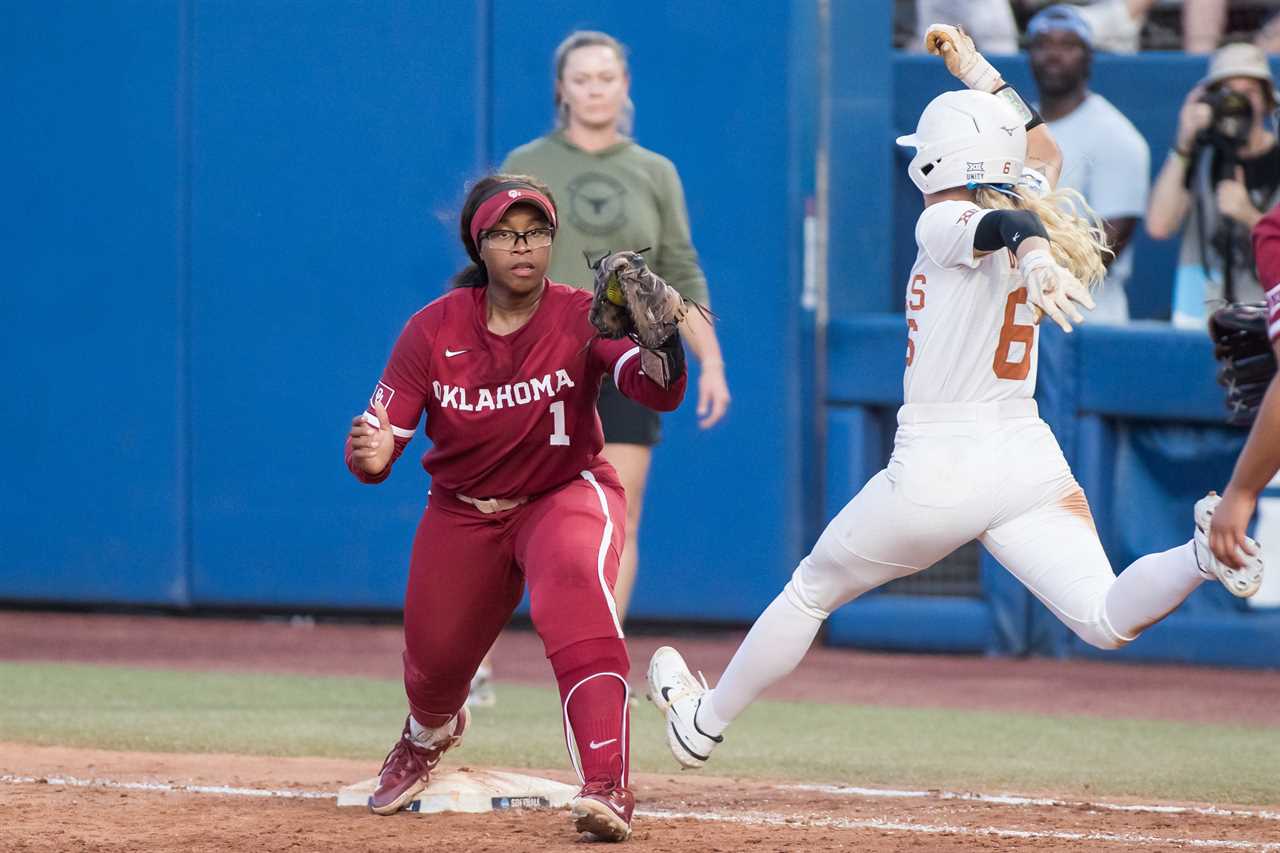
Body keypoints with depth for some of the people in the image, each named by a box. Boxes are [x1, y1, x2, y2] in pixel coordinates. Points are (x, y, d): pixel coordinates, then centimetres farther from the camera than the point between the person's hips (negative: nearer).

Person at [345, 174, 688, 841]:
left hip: (565, 494, -3)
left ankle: (607, 789, -43)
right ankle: (429, 734, 57)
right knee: (433, 660, 12)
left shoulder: (578, 318, -20)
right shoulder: (434, 330, -15)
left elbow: (659, 392, -36)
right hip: (463, 512, 3)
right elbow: (374, 446, -16)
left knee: (575, 575, -36)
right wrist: (370, 453, -41)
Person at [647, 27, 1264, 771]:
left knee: (811, 592, 16)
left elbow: (1010, 220, -35)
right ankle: (1204, 554, -39)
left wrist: (1035, 256, -56)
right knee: (1106, 620, -10)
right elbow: (1044, 157, 33)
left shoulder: (946, 222, -10)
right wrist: (986, 80, 34)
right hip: (1028, 456, 5)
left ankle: (706, 722, 31)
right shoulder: (1026, 221, 10)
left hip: (938, 470, -5)